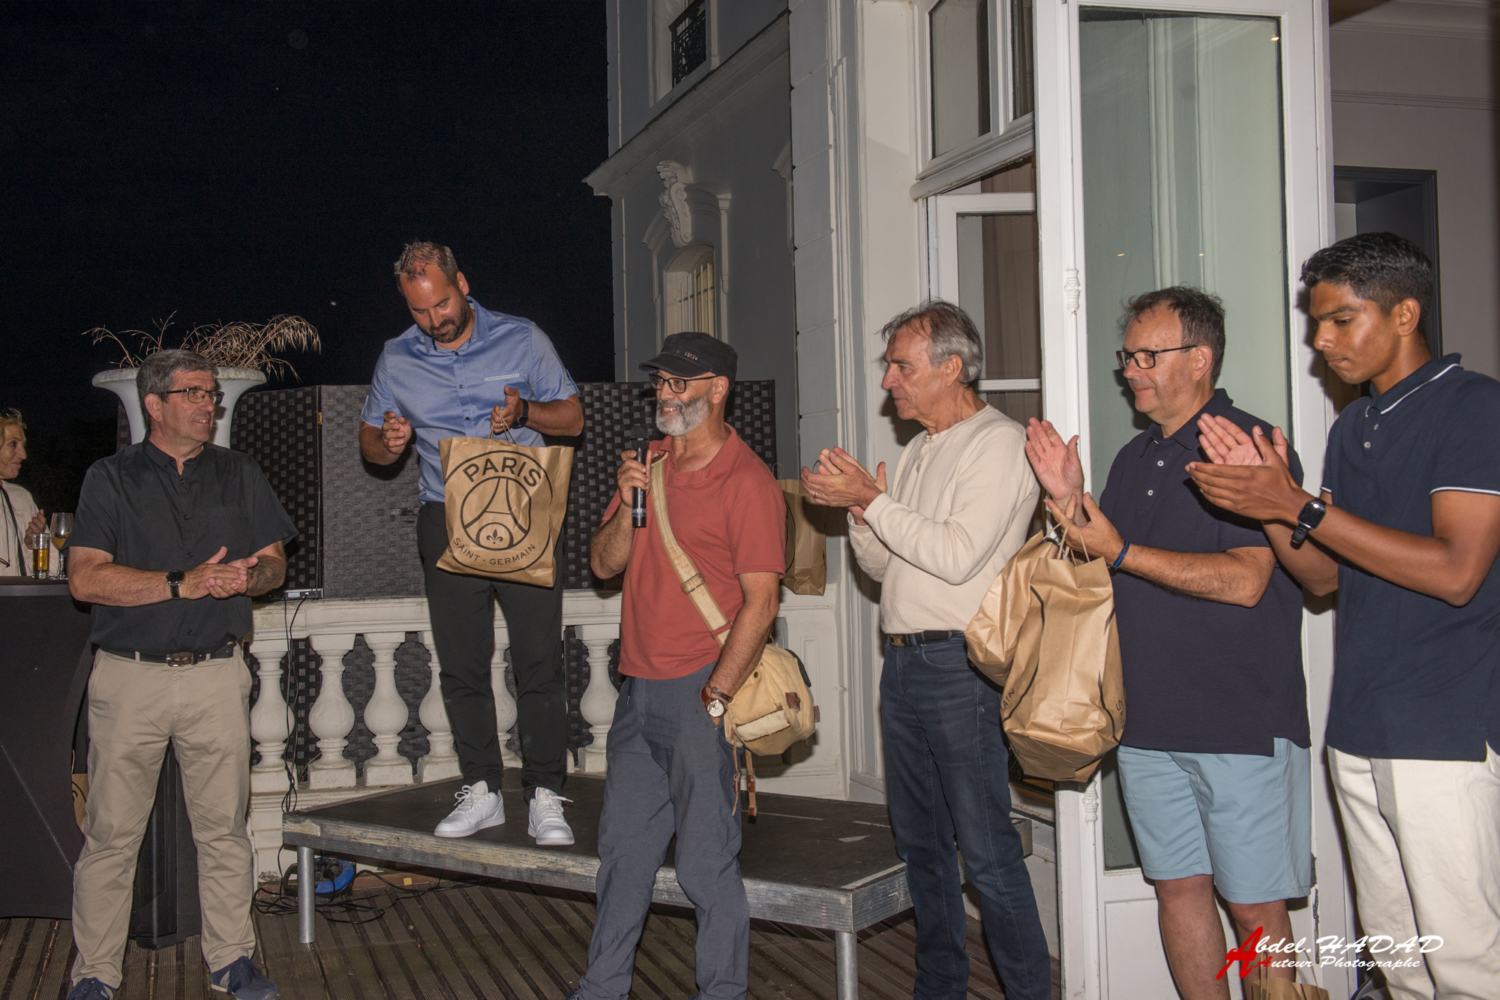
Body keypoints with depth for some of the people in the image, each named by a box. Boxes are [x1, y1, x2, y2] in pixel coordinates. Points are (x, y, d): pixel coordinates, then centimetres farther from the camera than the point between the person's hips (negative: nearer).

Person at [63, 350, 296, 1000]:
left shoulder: (239, 475, 14)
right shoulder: (110, 478, 4)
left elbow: (274, 562, 14)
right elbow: (85, 579, -7)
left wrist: (247, 576, -10)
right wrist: (183, 584, -15)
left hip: (218, 678, 2)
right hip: (129, 678, -2)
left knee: (224, 827, 5)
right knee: (111, 833, 1)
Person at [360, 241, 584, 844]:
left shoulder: (521, 340, 3)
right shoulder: (396, 360, 10)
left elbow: (572, 416, 5)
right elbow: (370, 443, 16)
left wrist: (524, 412, -15)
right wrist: (388, 443, -8)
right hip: (447, 524, 3)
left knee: (539, 660, -6)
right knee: (461, 666, 5)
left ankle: (545, 795, -1)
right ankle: (481, 791, 15)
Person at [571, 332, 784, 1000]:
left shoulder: (746, 481, -10)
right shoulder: (649, 462, 13)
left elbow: (761, 602, -14)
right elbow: (603, 565, 12)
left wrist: (714, 697, -17)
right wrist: (627, 506, -6)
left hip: (701, 689, -7)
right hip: (639, 688, 7)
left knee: (706, 860, -1)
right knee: (623, 847, 15)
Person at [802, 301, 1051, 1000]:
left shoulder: (999, 443, -8)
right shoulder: (919, 451, 18)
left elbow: (956, 555, -20)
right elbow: (882, 566, 19)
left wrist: (872, 499, -14)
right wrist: (859, 509, 1)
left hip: (960, 665, -9)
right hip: (903, 660, 9)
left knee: (986, 852, -6)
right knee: (920, 842, 15)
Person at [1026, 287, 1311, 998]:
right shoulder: (1133, 458, 14)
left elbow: (1244, 581, -20)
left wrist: (1120, 551, -17)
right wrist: (1069, 504, -1)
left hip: (1242, 725, -7)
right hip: (1149, 724, 7)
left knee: (1253, 906, 2)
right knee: (1178, 888, 13)